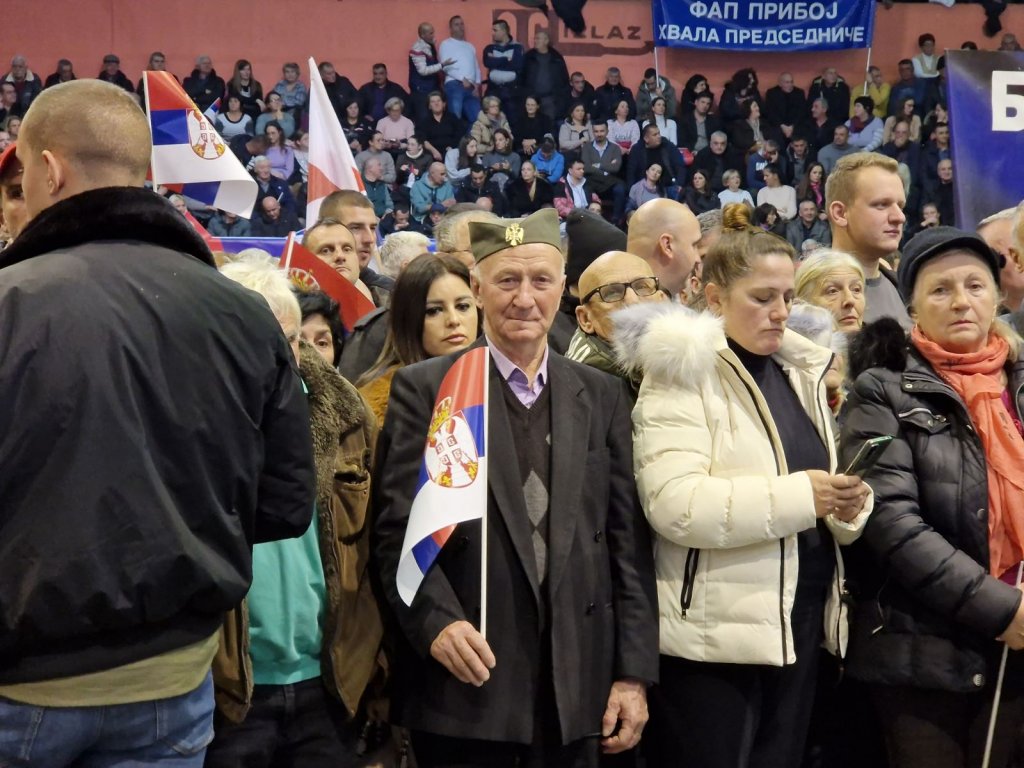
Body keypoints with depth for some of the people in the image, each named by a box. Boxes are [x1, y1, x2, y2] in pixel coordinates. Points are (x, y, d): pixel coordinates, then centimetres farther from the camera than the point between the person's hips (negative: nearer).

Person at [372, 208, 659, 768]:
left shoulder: (602, 396, 9)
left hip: (577, 686, 3)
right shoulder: (424, 388, 0)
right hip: (464, 684, -3)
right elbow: (398, 528, -4)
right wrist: (437, 621, -19)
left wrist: (634, 673, 2)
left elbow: (628, 541, 7)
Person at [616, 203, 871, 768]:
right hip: (715, 632, -7)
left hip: (800, 619, 7)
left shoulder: (799, 371, 14)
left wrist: (847, 506, -7)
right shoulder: (682, 374, -8)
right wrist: (799, 497, -23)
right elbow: (676, 504, -21)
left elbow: (812, 484, 16)